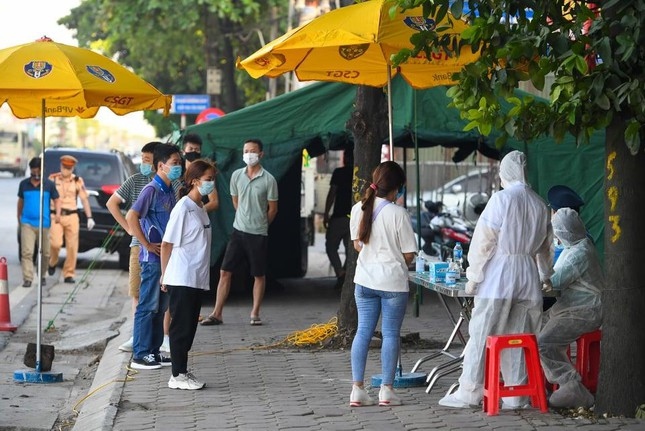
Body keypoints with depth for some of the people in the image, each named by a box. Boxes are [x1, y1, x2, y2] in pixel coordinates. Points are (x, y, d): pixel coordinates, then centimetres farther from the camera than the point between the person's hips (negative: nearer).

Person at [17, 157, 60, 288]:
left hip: (44, 224, 0)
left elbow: (56, 200, 5)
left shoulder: (49, 184, 2)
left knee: (45, 253, 9)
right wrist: (19, 218, 26)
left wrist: (57, 213, -13)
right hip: (27, 223, 0)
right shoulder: (24, 184, 6)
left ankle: (42, 276, 29)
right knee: (26, 252, -12)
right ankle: (27, 278, -13)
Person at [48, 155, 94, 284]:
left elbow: (84, 199, 5)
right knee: (55, 243, -17)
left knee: (72, 247, -2)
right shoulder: (53, 179, 4)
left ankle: (69, 274, 8)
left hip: (72, 216, 1)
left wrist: (89, 217, -1)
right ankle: (52, 262, 14)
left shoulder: (78, 181, 6)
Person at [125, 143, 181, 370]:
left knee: (161, 307, 12)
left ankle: (154, 351, 19)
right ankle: (140, 355, 0)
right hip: (153, 258, -8)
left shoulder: (170, 192, 12)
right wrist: (147, 245, -19)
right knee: (148, 306, -4)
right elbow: (131, 217, -23)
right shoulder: (152, 190, -14)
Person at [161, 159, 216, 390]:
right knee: (181, 326, -3)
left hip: (196, 279, 8)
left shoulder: (201, 208, 13)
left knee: (190, 327, 11)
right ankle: (178, 376, 2)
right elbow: (167, 244, -11)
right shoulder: (183, 208, -14)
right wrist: (165, 275, -7)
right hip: (181, 280, -8)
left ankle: (182, 371, 18)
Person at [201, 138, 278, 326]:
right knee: (225, 271, -1)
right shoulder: (236, 176, 2)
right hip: (238, 231, 3)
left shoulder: (268, 180, -9)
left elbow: (272, 208, 1)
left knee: (259, 275, 6)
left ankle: (255, 314, 17)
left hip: (258, 234, -3)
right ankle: (216, 314, 2)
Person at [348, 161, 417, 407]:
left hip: (364, 280, 4)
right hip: (393, 281, -4)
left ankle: (357, 389, 5)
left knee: (363, 332, 8)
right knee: (391, 334, 5)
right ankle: (386, 390, 7)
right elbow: (409, 254, -10)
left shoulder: (358, 209, -1)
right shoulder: (398, 214, -15)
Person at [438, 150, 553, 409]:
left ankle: (469, 392, 2)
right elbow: (544, 246, 24)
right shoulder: (539, 205, 12)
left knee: (481, 334, 0)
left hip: (498, 274, -6)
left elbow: (484, 240, -9)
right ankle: (516, 395, 8)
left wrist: (474, 276, -3)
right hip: (528, 278, 6)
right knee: (518, 336, 8)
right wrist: (545, 275, 39)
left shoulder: (502, 199, -7)